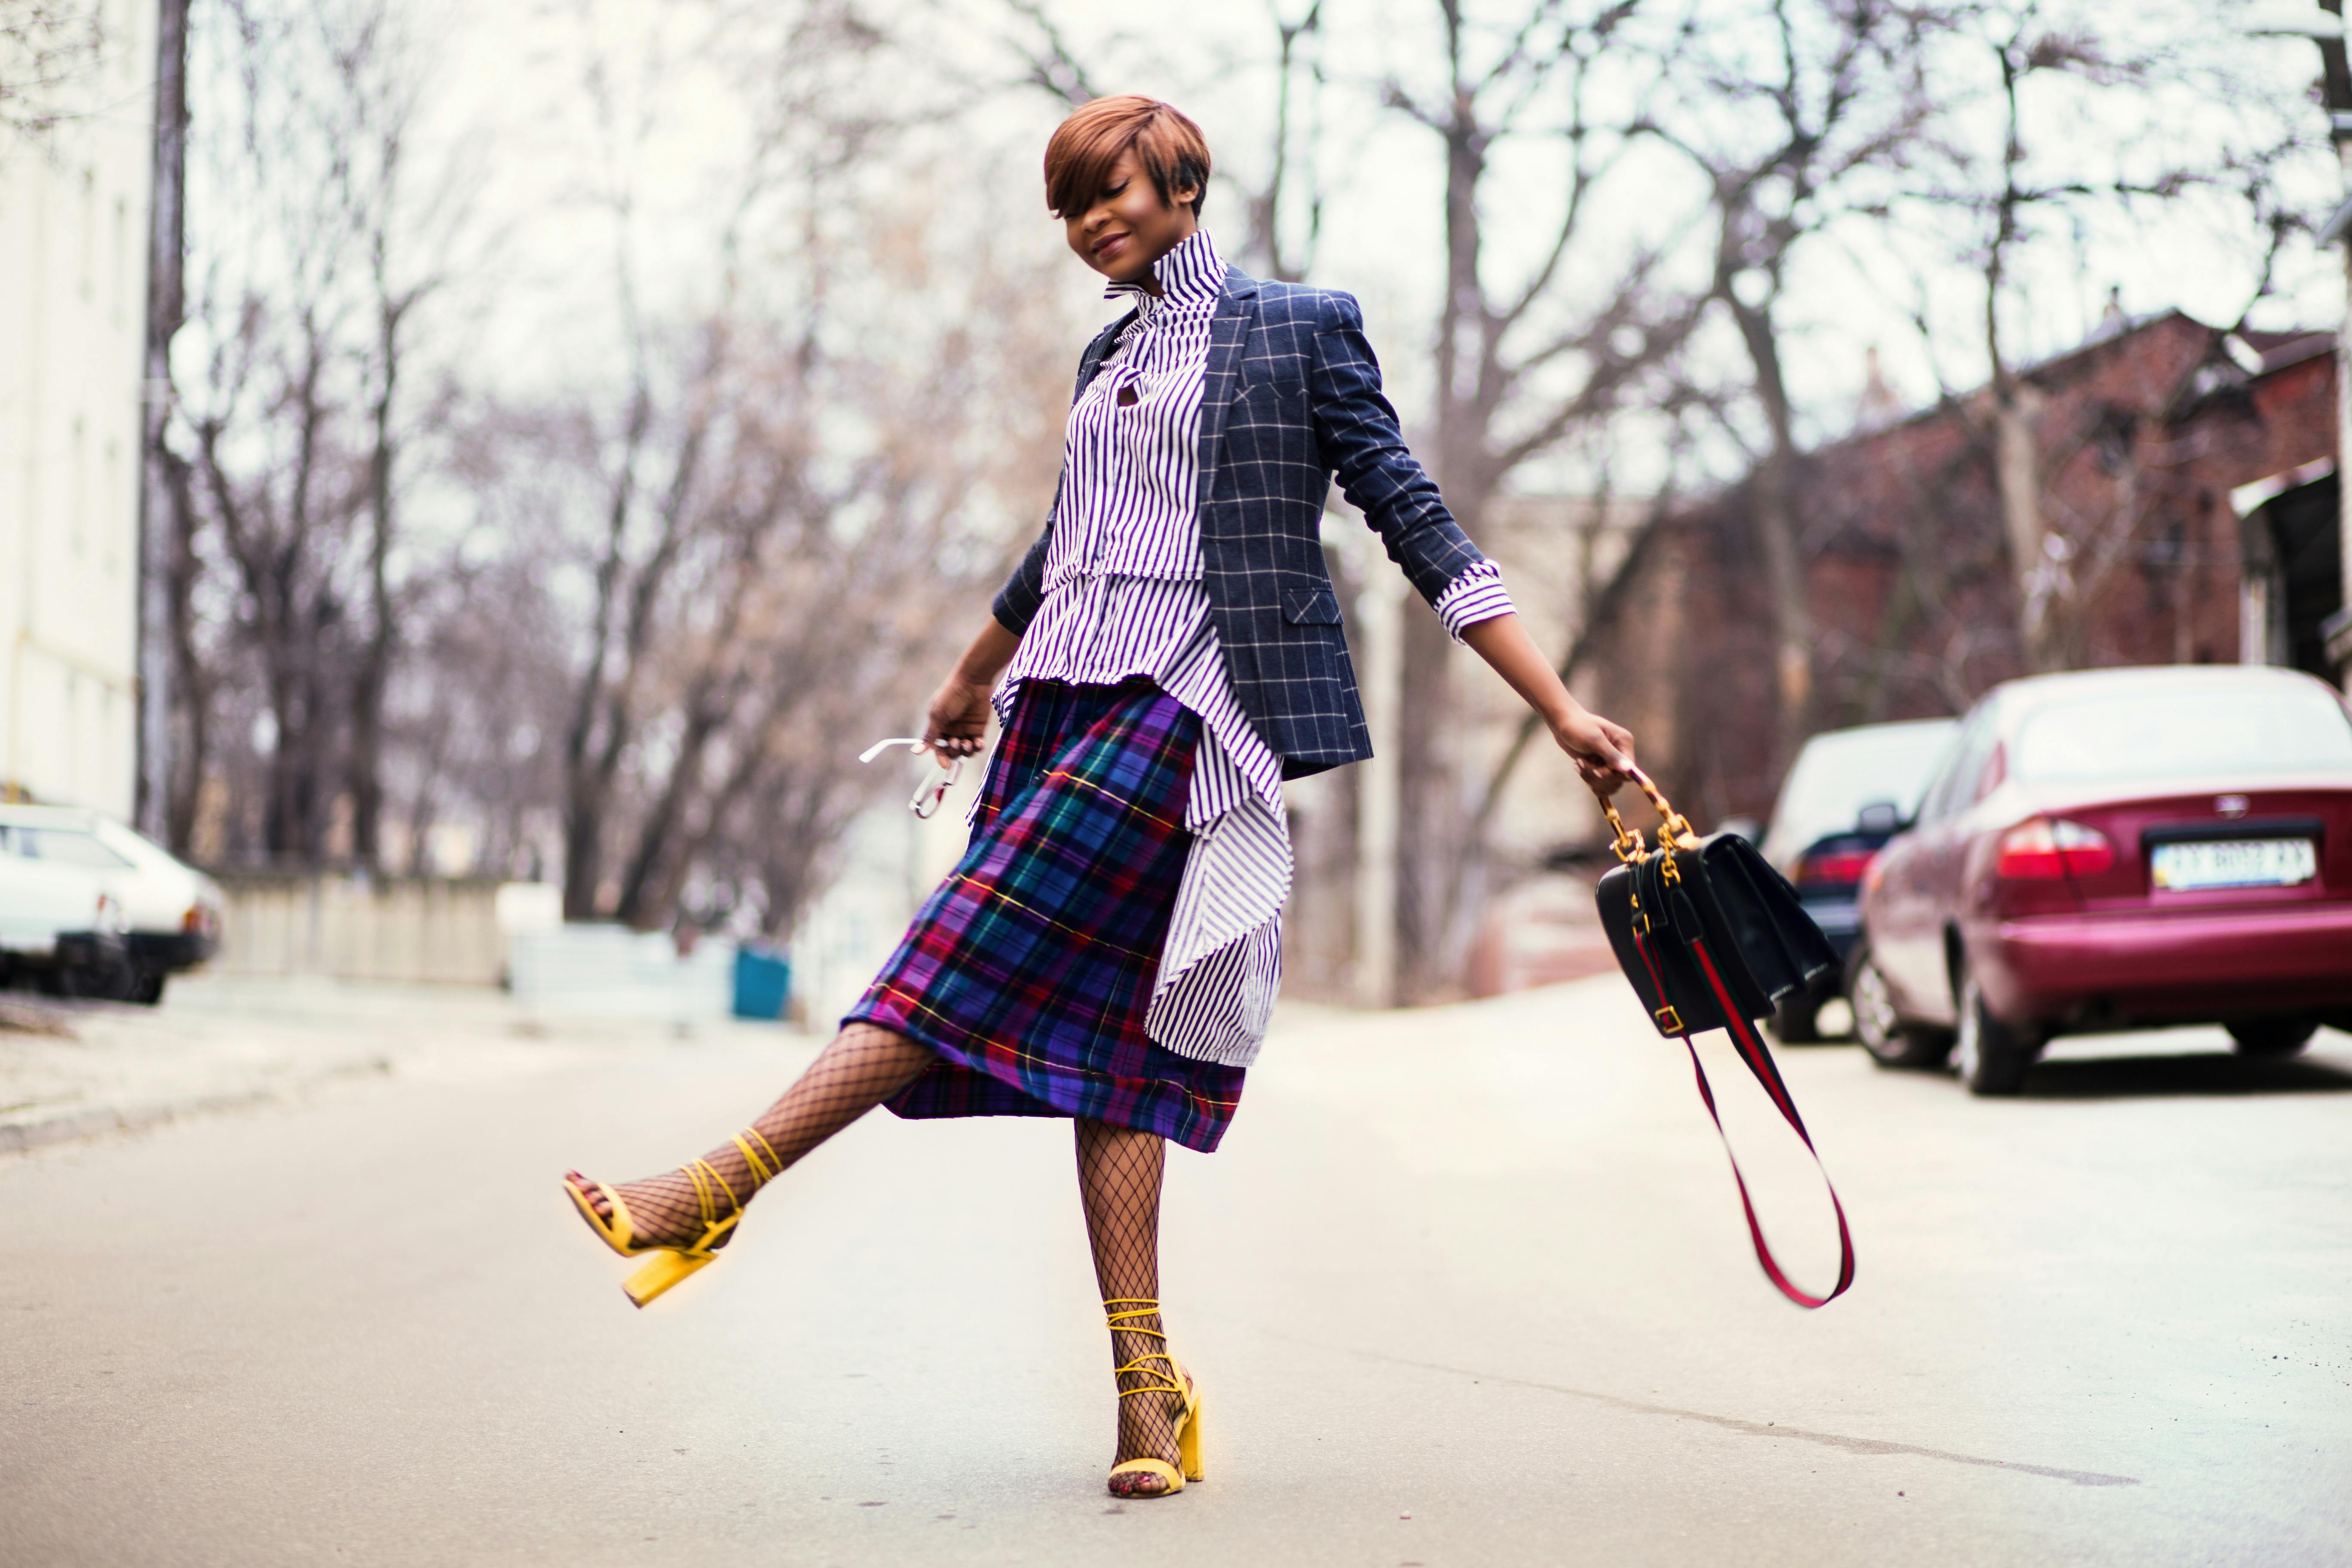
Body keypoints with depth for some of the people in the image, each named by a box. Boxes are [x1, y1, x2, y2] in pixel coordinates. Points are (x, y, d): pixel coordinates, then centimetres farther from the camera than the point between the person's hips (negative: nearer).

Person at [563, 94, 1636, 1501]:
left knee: (981, 955, -18)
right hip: (1067, 698, 7)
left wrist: (1564, 712, -6)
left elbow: (1419, 526, 0)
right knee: (1091, 1027, -3)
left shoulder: (1300, 330, 3)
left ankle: (719, 1189, -21)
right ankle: (1147, 1386, -4)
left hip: (1185, 702, -7)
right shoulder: (1109, 359, 22)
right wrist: (973, 679, 48)